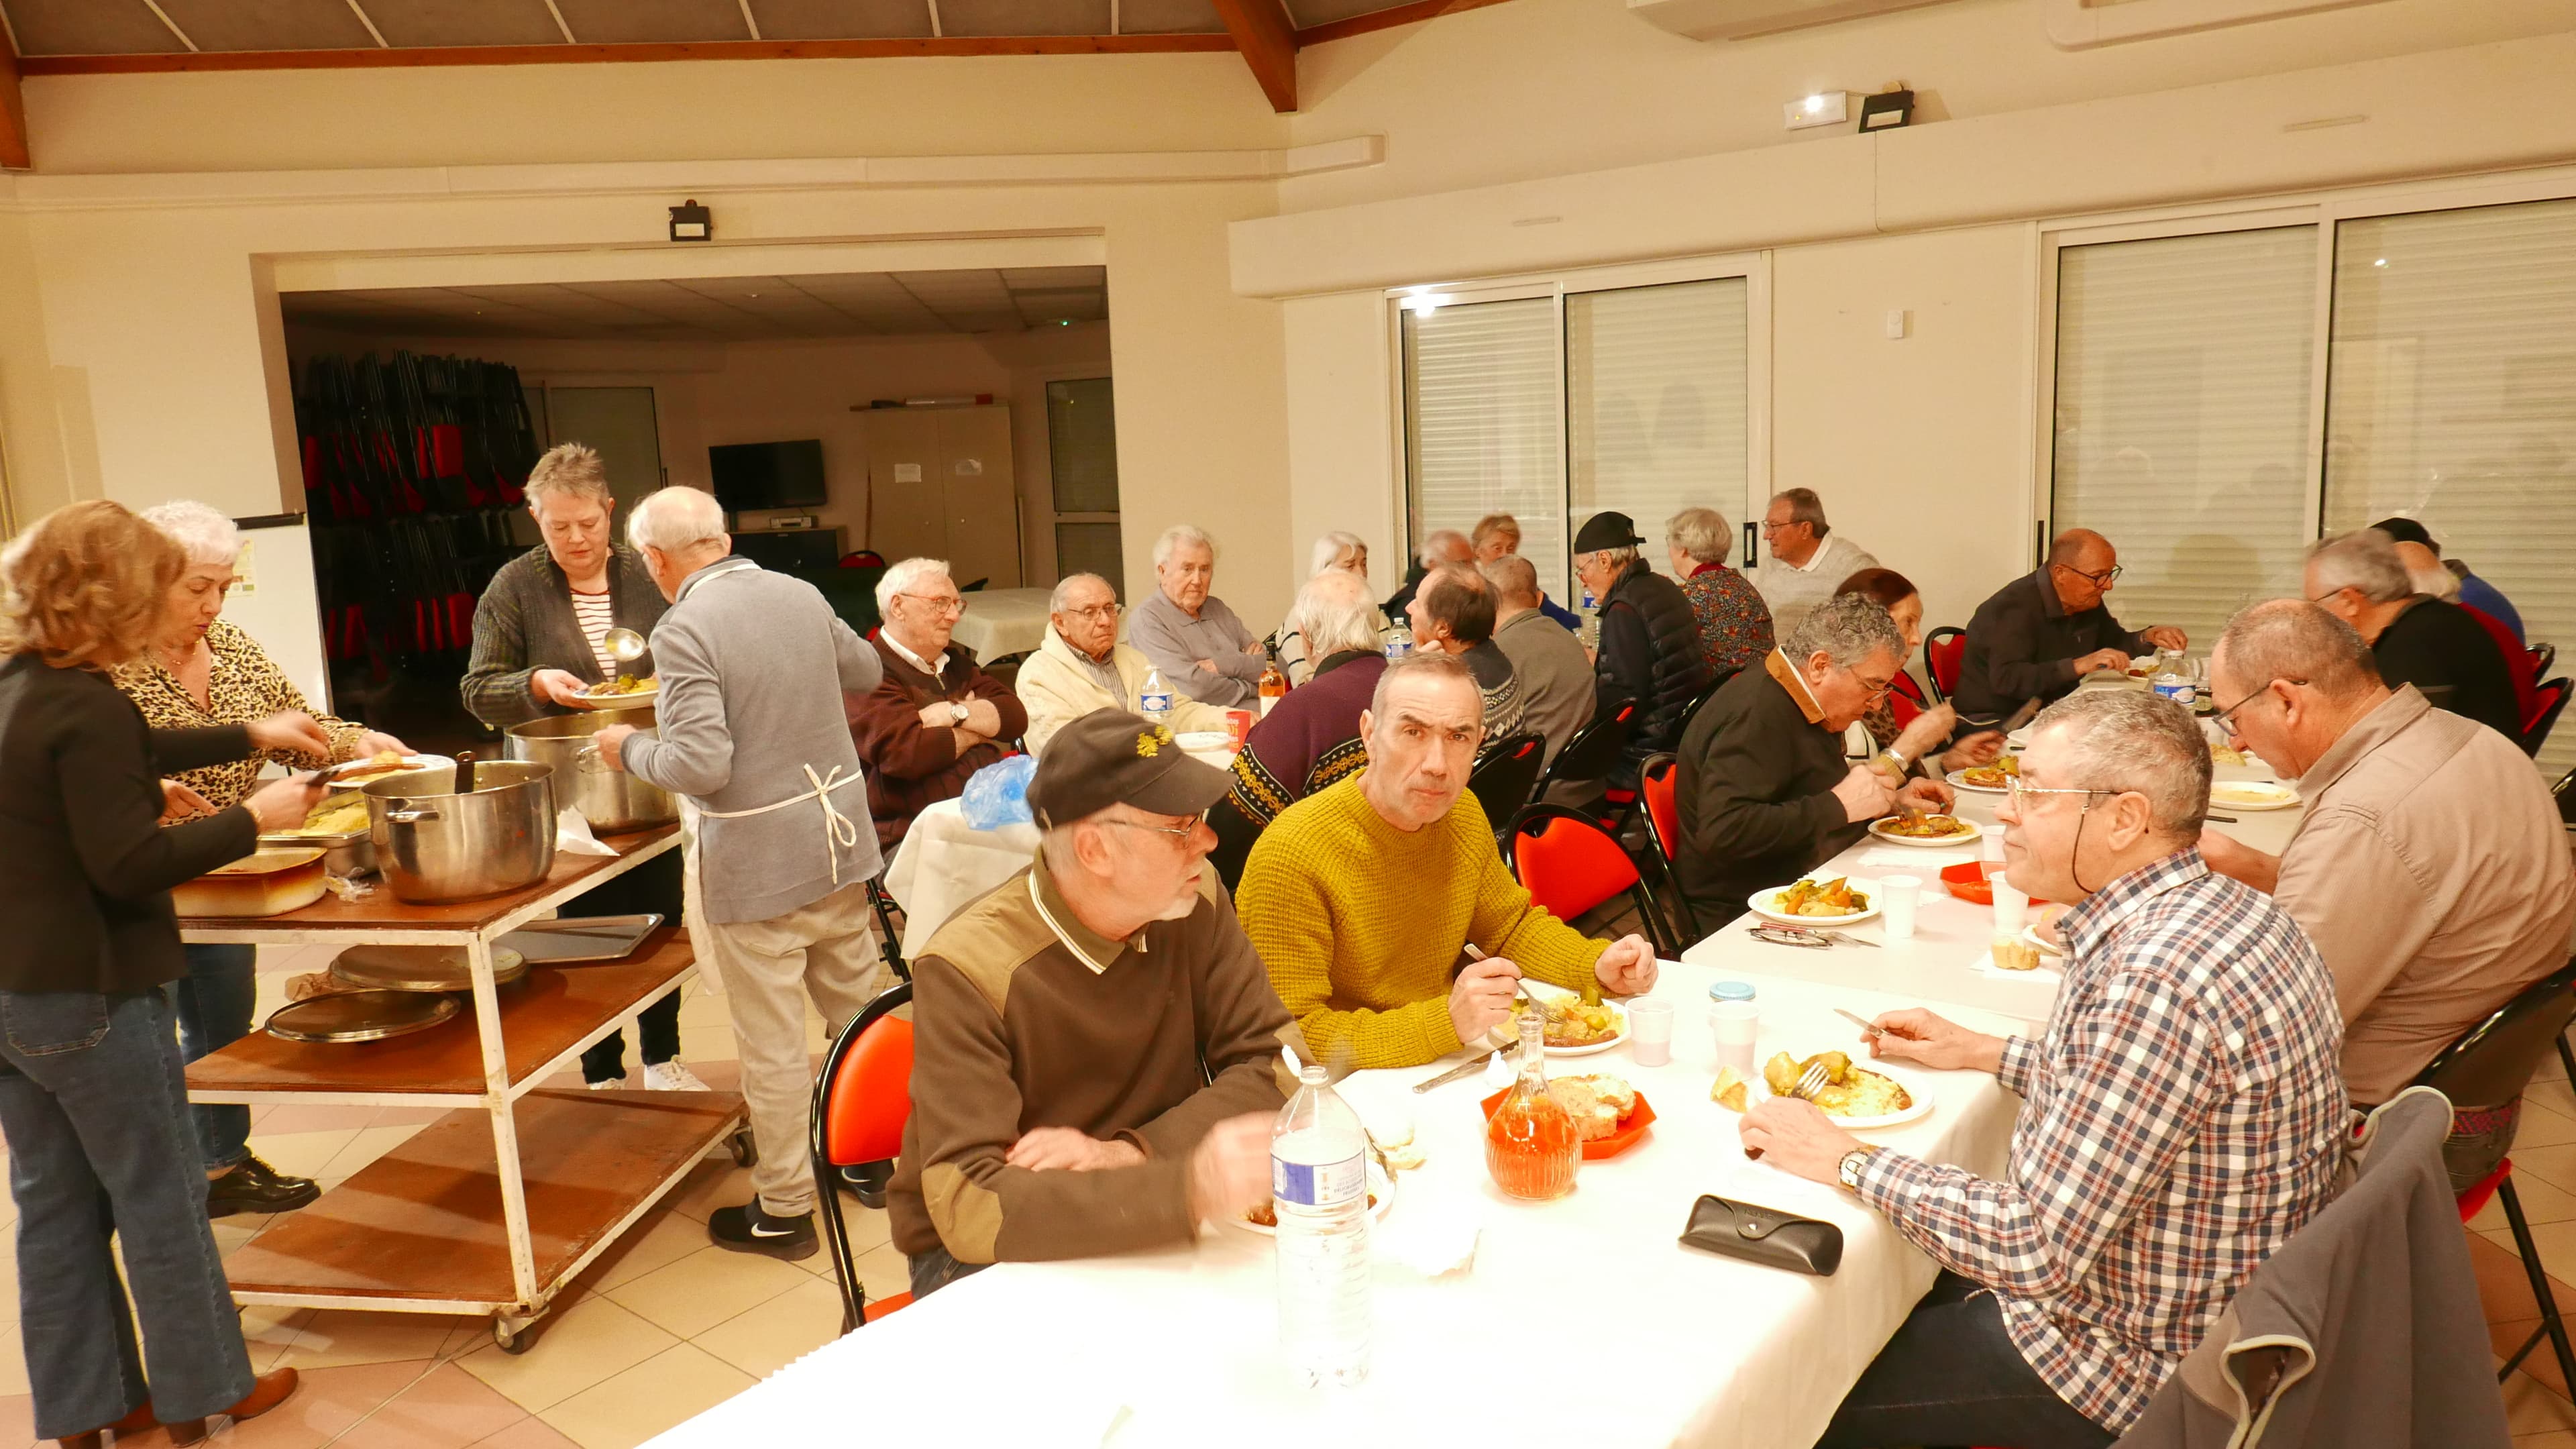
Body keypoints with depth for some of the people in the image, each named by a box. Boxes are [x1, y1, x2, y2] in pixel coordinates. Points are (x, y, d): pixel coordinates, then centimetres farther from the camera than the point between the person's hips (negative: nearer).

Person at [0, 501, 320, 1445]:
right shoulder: (86, 705, -22)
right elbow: (129, 865, -23)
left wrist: (252, 736, 24)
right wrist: (253, 817, -13)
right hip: (90, 995, -9)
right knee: (159, 1197, 6)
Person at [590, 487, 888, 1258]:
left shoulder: (684, 629, -17)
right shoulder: (801, 593, 3)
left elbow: (701, 766, -22)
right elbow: (865, 672, 20)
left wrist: (629, 748, -3)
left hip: (757, 861, -7)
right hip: (839, 837, 7)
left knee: (771, 1044, 6)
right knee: (857, 1009, 19)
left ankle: (784, 1210, 19)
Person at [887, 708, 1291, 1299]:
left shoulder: (1193, 897, -9)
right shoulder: (967, 970, -23)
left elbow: (1269, 1063, -6)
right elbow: (970, 1206, -30)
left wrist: (1126, 1155, -22)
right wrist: (1187, 1190, -43)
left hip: (1145, 1222, 5)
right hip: (987, 1250, -5)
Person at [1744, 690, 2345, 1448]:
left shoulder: (2152, 980, -34)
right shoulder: (2230, 905, -2)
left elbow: (2033, 1249, -30)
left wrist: (1847, 1159, -19)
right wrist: (1986, 1052, 13)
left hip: (2135, 1369, -9)